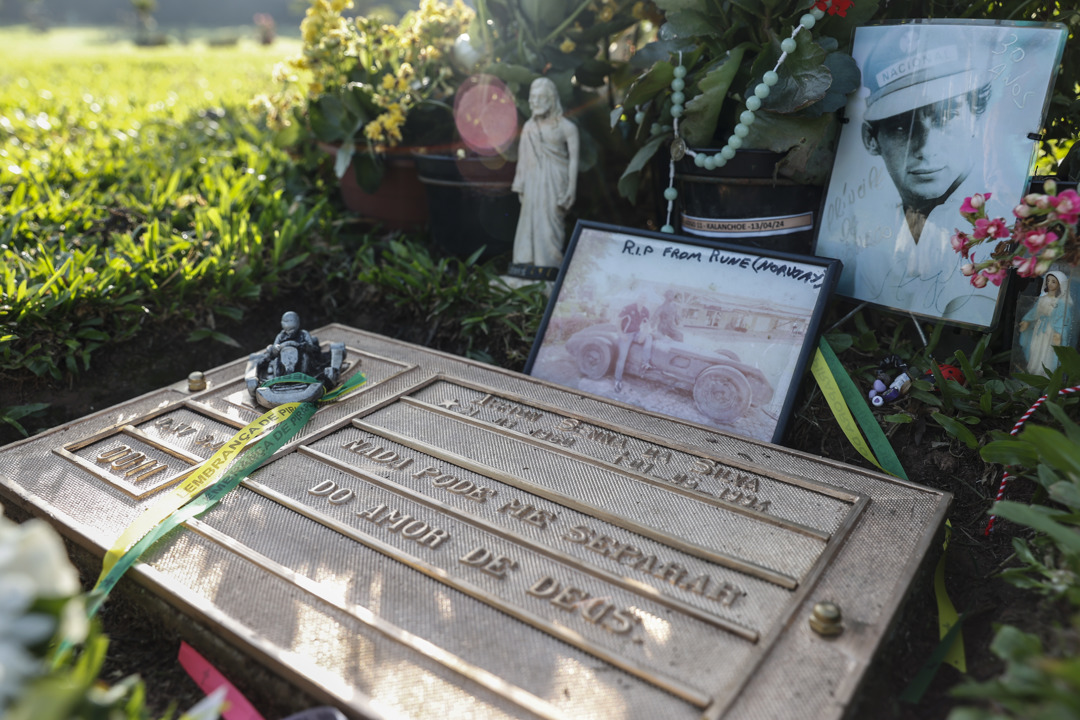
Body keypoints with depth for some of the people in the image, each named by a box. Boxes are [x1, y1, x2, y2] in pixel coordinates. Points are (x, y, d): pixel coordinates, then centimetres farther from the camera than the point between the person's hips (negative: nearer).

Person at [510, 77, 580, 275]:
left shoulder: (566, 127, -1)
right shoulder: (529, 127, 12)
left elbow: (574, 159, -4)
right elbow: (523, 158, 13)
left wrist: (570, 190, -11)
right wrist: (520, 186, 9)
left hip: (554, 183, -4)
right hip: (533, 183, 4)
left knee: (550, 224, -5)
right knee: (529, 221, 1)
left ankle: (549, 266, 0)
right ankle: (526, 263, 4)